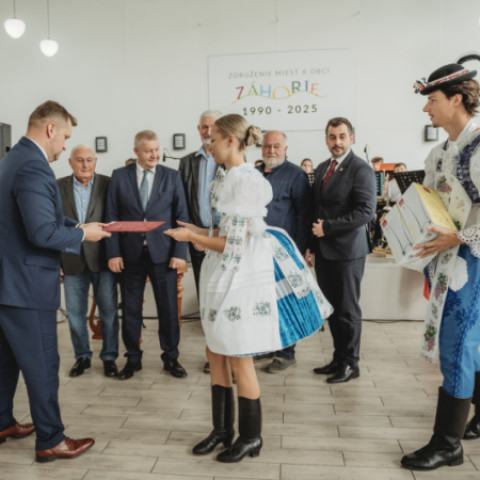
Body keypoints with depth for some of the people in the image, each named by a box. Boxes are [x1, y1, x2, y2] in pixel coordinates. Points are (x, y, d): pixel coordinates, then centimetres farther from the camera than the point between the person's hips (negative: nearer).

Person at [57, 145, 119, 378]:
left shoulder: (108, 184, -2)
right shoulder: (58, 187, 3)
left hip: (102, 259, -1)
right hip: (72, 260, 2)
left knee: (108, 311, 7)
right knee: (75, 313, 12)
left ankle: (109, 356, 23)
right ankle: (82, 356, 29)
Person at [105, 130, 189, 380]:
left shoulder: (172, 176, 4)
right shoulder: (119, 176, 4)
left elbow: (181, 216, 2)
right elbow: (112, 217, 3)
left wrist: (179, 252, -7)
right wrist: (113, 253, -5)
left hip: (163, 254, 0)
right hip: (130, 254, 1)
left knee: (168, 309, 5)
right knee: (130, 310, 8)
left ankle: (171, 358, 22)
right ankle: (133, 359, 25)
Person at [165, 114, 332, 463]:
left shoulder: (245, 181, -18)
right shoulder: (231, 177, 10)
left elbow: (235, 244, -19)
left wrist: (191, 237, -10)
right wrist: (198, 231, 10)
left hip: (241, 274, -9)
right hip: (225, 274, 9)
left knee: (239, 358, 3)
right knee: (216, 353, 15)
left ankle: (250, 437, 22)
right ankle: (222, 429, 30)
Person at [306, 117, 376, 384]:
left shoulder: (360, 169, -10)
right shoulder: (322, 168, 13)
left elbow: (367, 211, -19)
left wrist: (328, 227, -17)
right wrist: (312, 246, 11)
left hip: (347, 250, -7)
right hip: (324, 250, 7)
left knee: (347, 309, 4)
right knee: (331, 308, 13)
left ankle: (350, 364, 20)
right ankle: (339, 358, 27)